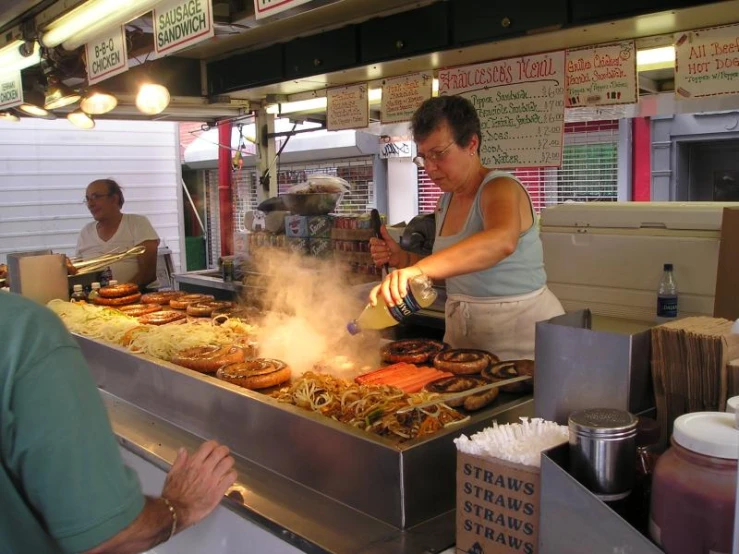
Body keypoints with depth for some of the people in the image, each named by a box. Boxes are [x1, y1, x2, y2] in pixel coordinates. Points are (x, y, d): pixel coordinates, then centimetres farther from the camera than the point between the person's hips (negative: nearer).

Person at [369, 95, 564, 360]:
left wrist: (418, 267, -49)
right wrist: (402, 258, 0)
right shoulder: (446, 201, 8)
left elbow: (502, 241, -39)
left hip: (521, 331, -7)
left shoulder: (501, 188, -16)